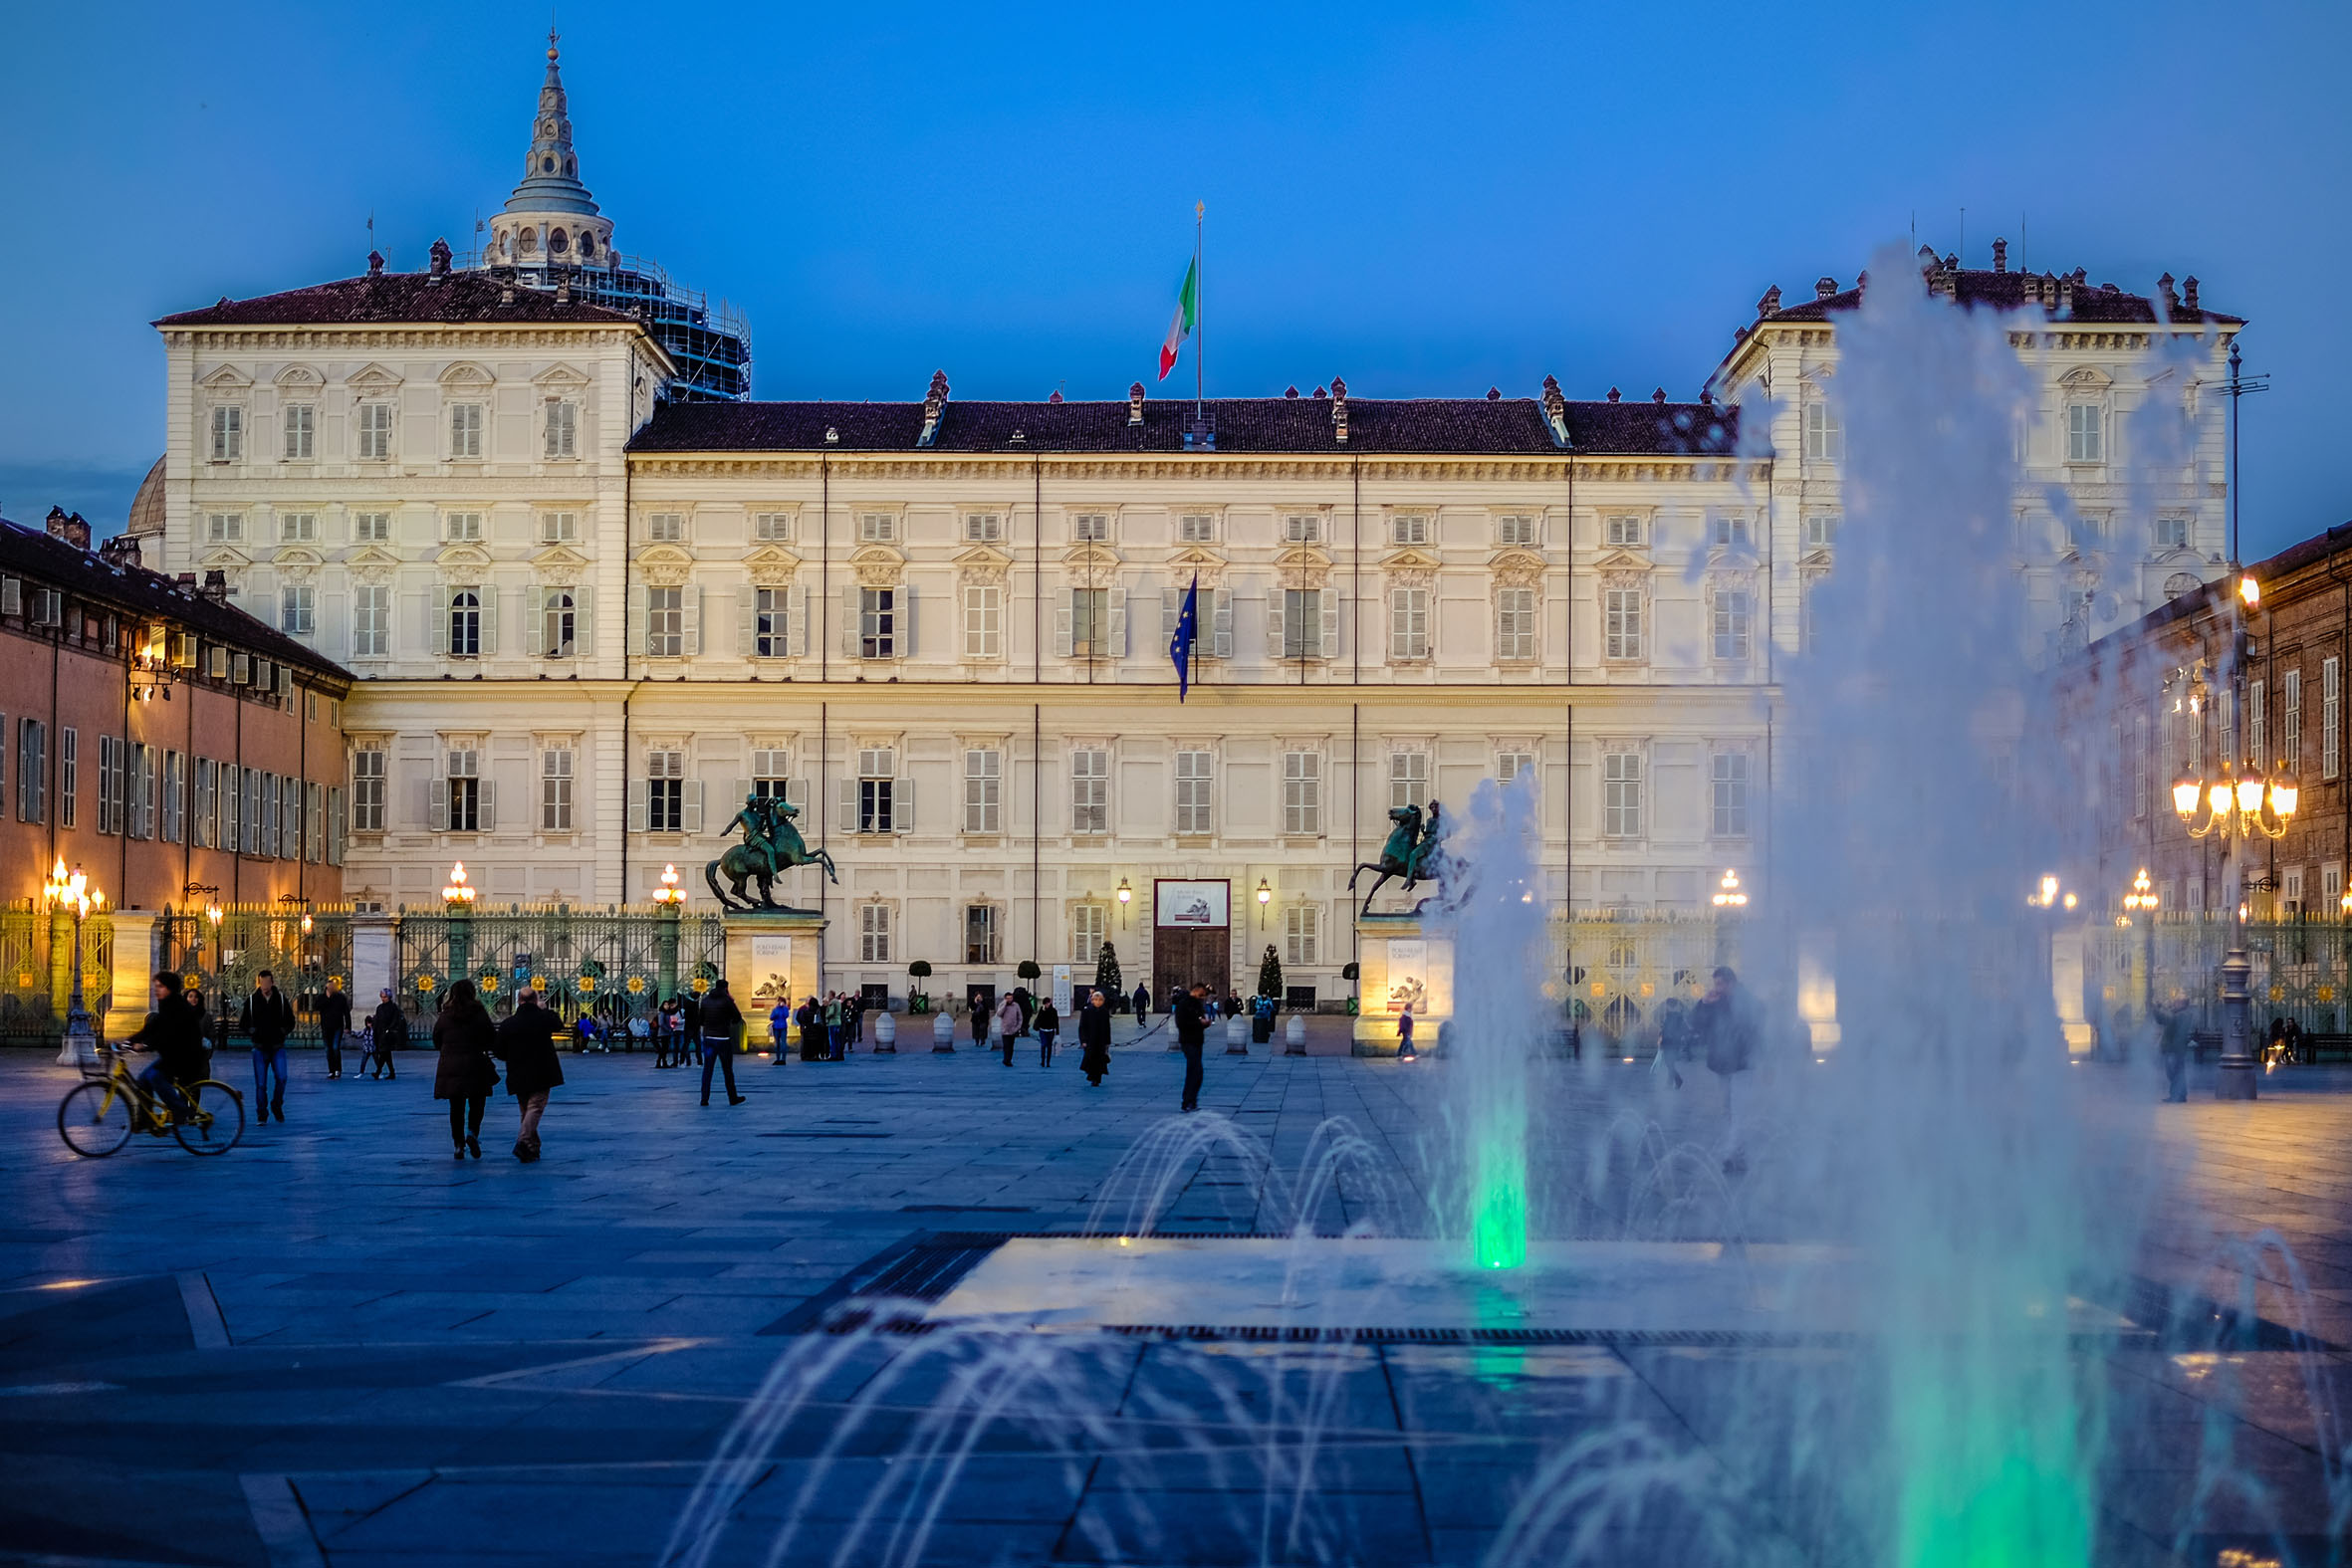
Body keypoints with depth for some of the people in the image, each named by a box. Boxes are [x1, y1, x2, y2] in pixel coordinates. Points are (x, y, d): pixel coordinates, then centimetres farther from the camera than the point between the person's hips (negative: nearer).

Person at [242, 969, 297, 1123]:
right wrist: (251, 1031, -8)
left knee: (281, 1078, -14)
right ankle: (262, 1114, 11)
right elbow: (244, 1022, 10)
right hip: (260, 1047, 0)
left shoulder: (281, 999, 2)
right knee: (260, 1084, 0)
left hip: (278, 1047, 0)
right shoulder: (251, 1000, 2)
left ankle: (276, 1106, 9)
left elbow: (290, 1021, 11)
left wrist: (283, 1031, -6)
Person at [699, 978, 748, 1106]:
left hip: (708, 1037, 4)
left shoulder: (705, 1000, 6)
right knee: (728, 1070, 6)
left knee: (707, 1069, 5)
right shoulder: (726, 1000, -8)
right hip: (723, 1039, -4)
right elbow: (737, 1018, -2)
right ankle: (732, 1098, 13)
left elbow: (700, 1020, 11)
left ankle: (704, 1098, -2)